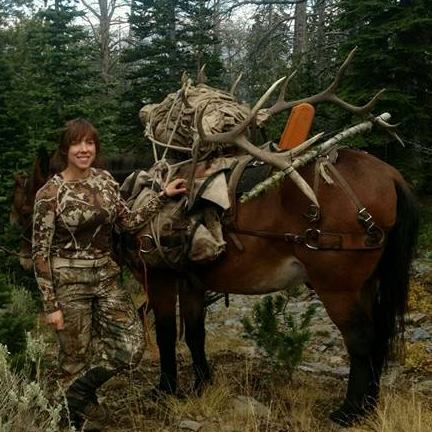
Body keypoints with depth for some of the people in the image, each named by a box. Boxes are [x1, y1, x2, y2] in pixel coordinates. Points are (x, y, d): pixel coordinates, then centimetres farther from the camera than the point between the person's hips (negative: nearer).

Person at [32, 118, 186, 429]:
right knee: (76, 359, 7)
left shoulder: (105, 180, 4)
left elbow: (129, 222, 8)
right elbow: (40, 252, -10)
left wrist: (163, 196, 1)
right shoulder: (50, 193, -11)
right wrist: (51, 305, -12)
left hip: (107, 278, 5)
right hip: (69, 283, -5)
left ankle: (83, 388, 22)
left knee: (132, 349, -1)